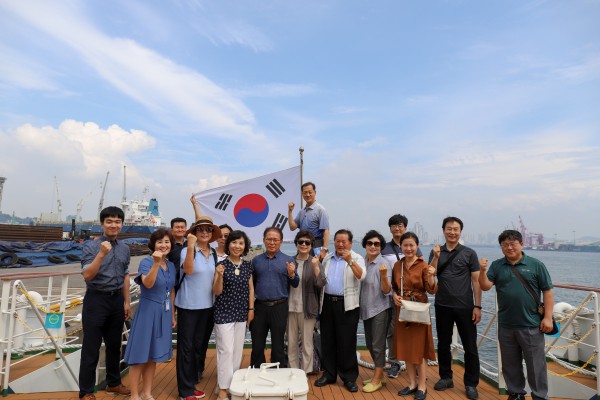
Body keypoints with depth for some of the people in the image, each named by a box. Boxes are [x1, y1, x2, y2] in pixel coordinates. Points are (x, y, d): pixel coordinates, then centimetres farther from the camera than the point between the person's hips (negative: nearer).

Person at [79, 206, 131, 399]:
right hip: (96, 300, -5)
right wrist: (101, 254, -31)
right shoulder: (91, 246, -10)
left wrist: (126, 302, 11)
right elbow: (87, 275, -19)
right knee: (91, 348, 4)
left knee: (114, 345, 16)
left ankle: (113, 383, 32)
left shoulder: (124, 248, 5)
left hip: (117, 300, 5)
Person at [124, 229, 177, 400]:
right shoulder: (147, 262, -12)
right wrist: (156, 263, -41)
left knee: (153, 355, 16)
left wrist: (173, 315, 15)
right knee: (140, 354, 3)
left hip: (164, 313, 6)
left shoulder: (171, 266, 6)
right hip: (148, 312, -6)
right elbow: (148, 284, -30)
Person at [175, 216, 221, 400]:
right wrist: (191, 246, -38)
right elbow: (188, 270, -29)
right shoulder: (187, 251, -11)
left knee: (200, 345, 15)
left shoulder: (214, 254, 6)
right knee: (186, 347, 4)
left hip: (207, 306, 6)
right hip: (188, 306, -5)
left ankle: (192, 383, 32)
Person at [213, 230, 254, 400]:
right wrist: (219, 276, -27)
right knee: (226, 350, -3)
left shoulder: (248, 266, 3)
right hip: (224, 313, -4)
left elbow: (250, 288, 10)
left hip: (241, 313, 5)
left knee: (238, 350, 13)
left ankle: (234, 382, 30)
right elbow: (217, 292, -10)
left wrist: (251, 309, 6)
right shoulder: (221, 265, -10)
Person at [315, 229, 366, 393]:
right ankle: (329, 374, 25)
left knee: (347, 342, 2)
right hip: (327, 302, 4)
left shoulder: (356, 258, -1)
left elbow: (361, 276, -19)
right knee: (327, 340, 11)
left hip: (347, 305, -4)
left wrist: (349, 261, -30)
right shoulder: (327, 258, 12)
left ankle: (349, 377, 15)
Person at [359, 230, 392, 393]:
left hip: (380, 309, -7)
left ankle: (377, 380, 17)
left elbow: (386, 291, -18)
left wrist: (384, 276, -32)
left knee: (378, 345, 2)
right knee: (370, 344, 16)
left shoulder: (384, 264, -15)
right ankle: (379, 375, 33)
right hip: (366, 309, 7)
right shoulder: (362, 262, 2)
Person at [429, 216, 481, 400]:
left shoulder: (469, 253, -2)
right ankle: (445, 377, 29)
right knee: (443, 344, 13)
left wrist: (477, 306, -7)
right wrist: (436, 257, -17)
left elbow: (476, 281, -2)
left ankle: (471, 384, 20)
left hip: (465, 307, -2)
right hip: (442, 306, 2)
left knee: (470, 347, 6)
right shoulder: (436, 252, 4)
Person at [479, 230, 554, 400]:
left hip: (531, 325, -3)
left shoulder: (536, 265, -2)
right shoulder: (496, 266, 4)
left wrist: (548, 317, -6)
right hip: (505, 326, 3)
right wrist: (482, 271, -22)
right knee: (510, 364, 15)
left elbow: (548, 292, -1)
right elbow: (485, 286, -4)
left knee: (535, 364, 7)